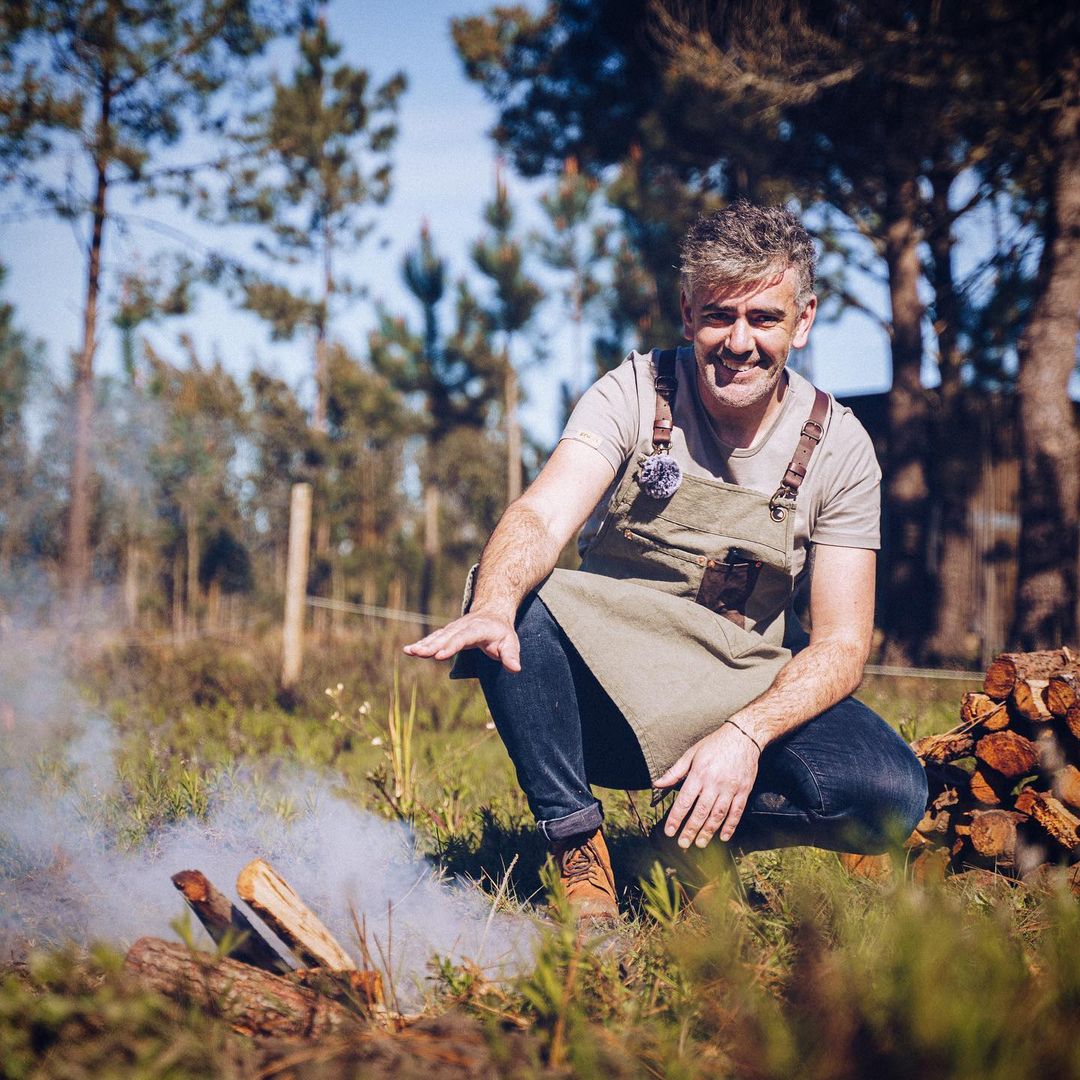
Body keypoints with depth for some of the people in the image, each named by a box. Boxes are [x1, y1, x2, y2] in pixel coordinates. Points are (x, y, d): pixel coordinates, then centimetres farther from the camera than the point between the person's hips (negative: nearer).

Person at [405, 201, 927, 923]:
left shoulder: (837, 445, -7)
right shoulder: (636, 393, -9)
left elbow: (842, 643, -9)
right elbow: (543, 516, -25)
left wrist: (744, 734, -28)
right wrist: (493, 605, -49)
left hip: (751, 699, 1)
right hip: (612, 686, 0)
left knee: (892, 794, -27)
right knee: (512, 604, -31)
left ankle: (703, 834, 1)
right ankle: (576, 844, -16)